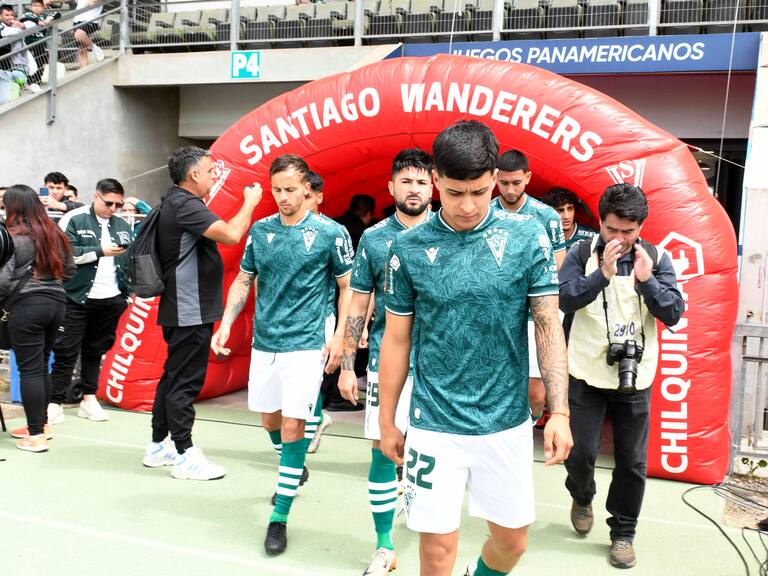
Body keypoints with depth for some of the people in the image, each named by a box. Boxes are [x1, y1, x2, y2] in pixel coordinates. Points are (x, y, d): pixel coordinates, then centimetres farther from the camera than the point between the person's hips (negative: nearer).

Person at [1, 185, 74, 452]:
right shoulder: (54, 234, 10)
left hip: (26, 306, -6)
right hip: (55, 302, 7)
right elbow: (70, 269, 17)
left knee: (30, 369, -1)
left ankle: (36, 435, 2)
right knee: (42, 365, 16)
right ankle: (42, 423, 25)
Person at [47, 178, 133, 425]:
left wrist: (128, 291, 5)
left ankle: (89, 399, 23)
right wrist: (101, 251, -15)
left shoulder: (122, 225, 11)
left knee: (95, 351, 14)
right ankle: (55, 403, 6)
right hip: (77, 299, -4)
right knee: (66, 352, 0)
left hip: (111, 300, 5)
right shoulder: (74, 219, -5)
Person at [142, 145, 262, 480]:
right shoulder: (184, 204, -18)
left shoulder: (178, 202, 15)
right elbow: (231, 235, -26)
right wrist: (250, 202, -13)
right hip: (190, 312, -11)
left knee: (173, 377, 16)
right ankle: (185, 456, 4)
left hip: (183, 310, 11)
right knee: (185, 382, -4)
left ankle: (158, 446, 26)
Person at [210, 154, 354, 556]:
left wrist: (339, 337, -6)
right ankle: (293, 470, 44)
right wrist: (226, 324, -1)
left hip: (306, 344, -4)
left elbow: (347, 286, 0)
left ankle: (279, 518, 3)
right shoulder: (260, 230, 4)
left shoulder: (330, 233, -7)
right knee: (270, 420, 15)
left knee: (292, 425, -7)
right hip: (264, 343, 5)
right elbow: (243, 281, 11)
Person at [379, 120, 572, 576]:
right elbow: (397, 339, 3)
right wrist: (387, 421, 7)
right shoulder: (410, 247, -5)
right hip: (435, 424, -1)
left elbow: (548, 325, -2)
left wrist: (560, 411, -9)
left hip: (507, 421, 1)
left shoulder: (528, 235, -5)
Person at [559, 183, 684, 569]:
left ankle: (623, 533, 26)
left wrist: (647, 280, -21)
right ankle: (582, 498, 36)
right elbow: (565, 300, -16)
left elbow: (673, 314, -6)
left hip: (635, 378, 2)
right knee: (581, 451, 3)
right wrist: (603, 273, -26)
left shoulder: (656, 259, 0)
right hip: (587, 374, -1)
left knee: (632, 461, 8)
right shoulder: (582, 254, -4)